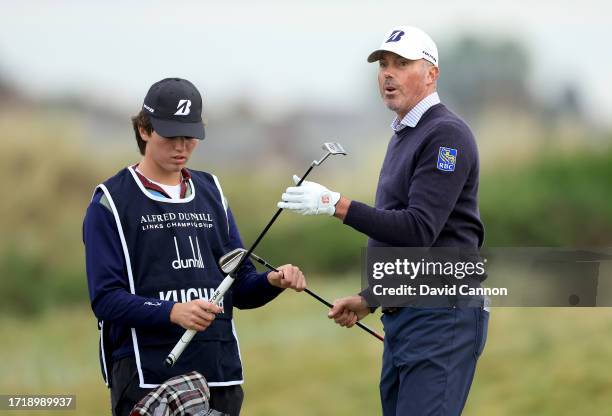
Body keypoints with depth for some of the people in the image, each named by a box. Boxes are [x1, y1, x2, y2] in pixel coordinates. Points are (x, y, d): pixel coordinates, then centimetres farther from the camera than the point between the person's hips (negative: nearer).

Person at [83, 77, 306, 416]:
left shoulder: (211, 192, 17)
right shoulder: (111, 202, 0)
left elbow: (240, 289, 17)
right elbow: (105, 298, -10)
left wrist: (272, 281, -5)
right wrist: (172, 312, -25)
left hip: (220, 376, 5)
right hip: (146, 379, -5)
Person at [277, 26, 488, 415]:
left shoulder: (446, 135, -11)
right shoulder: (403, 137, 20)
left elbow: (419, 230, -20)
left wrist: (335, 204, -22)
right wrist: (369, 299, 20)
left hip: (442, 317, -10)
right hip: (402, 318, 10)